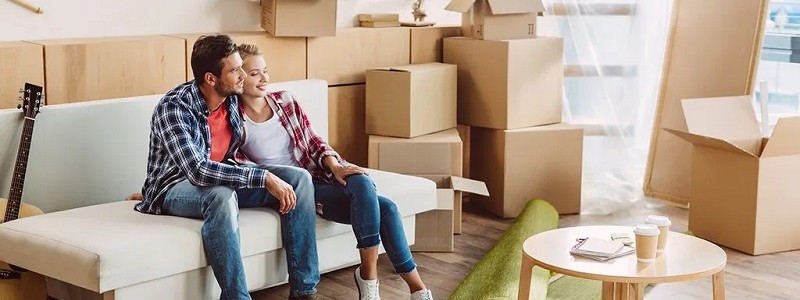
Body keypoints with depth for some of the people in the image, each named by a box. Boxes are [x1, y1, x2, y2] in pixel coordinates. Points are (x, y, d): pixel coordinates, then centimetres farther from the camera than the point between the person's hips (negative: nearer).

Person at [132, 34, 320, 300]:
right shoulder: (173, 109, -26)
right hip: (177, 187, -7)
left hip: (222, 179, 7)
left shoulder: (233, 98, -4)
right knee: (221, 196, -40)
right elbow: (198, 171, -36)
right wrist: (264, 178, -37)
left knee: (299, 178, -10)